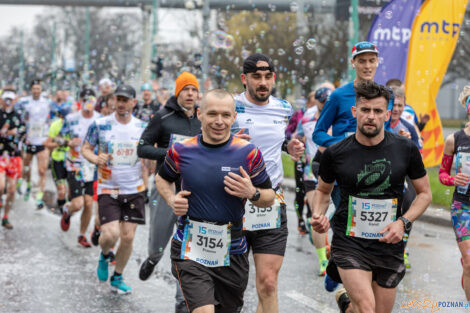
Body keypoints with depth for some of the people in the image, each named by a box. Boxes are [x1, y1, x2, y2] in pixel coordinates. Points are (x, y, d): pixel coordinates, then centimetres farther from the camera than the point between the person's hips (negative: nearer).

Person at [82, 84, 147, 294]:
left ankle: (117, 278, 23)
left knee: (128, 237, 2)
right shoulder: (100, 125, -4)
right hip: (108, 189, -2)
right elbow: (85, 148, 4)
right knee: (110, 235, -15)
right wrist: (95, 159, -17)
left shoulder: (142, 127, 3)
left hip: (134, 190, 2)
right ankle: (104, 256, 21)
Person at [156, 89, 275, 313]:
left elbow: (269, 198, 4)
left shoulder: (248, 152, -4)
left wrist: (252, 193, -18)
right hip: (190, 249, -1)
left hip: (232, 251, 2)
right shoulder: (181, 150, -2)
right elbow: (162, 178, 18)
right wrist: (171, 199, -2)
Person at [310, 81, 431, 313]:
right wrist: (318, 215, -7)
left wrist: (403, 222, -8)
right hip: (349, 242, -2)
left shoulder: (406, 149, -2)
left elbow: (424, 193, 8)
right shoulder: (335, 153, -4)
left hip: (389, 245, 3)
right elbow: (323, 190, 13)